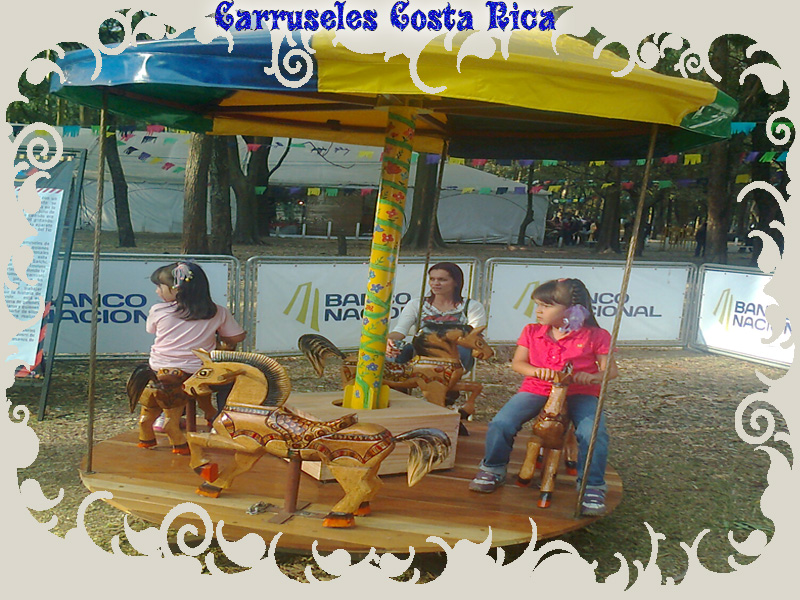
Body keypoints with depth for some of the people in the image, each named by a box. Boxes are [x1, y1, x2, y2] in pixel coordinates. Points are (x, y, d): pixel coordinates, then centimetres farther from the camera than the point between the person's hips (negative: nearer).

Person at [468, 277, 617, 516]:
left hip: (579, 394, -2)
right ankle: (493, 470, 5)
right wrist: (535, 371, -19)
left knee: (594, 434, -31)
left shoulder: (595, 336, -3)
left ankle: (592, 487, -9)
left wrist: (594, 377, -23)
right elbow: (517, 363, 4)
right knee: (501, 423, -21)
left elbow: (610, 369, 0)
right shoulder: (532, 332, 7)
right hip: (536, 389, 2)